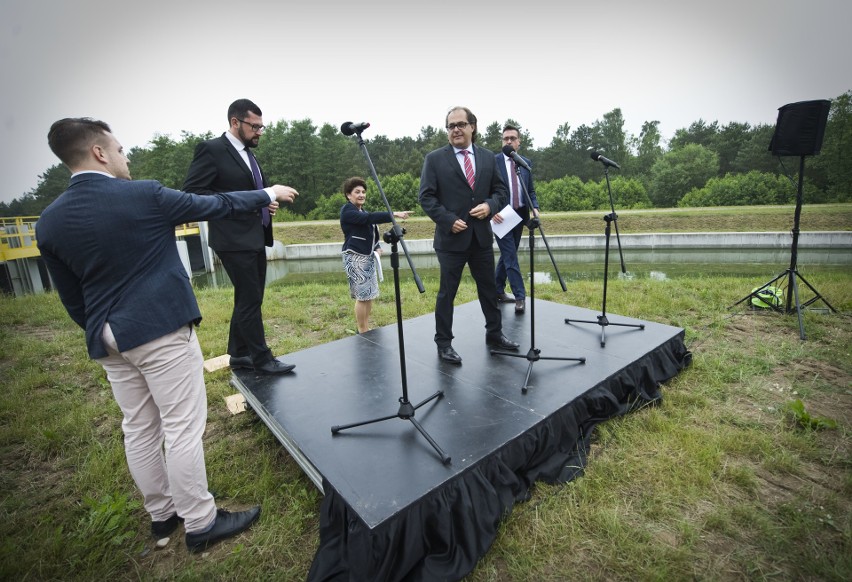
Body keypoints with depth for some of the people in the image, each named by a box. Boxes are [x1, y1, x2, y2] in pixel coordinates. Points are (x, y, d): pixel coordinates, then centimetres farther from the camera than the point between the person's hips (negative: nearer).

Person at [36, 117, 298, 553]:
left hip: (108, 341, 7)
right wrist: (268, 195, 14)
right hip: (161, 330, -7)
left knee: (139, 429, 16)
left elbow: (70, 298, 10)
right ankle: (200, 522, 14)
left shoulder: (49, 221, 5)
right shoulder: (144, 195, -11)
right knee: (182, 427, 1)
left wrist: (101, 334, 23)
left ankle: (161, 512, 33)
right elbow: (214, 205, 0)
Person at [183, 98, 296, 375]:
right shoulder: (211, 149, -7)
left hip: (255, 237, 9)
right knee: (250, 299, -4)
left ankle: (239, 354, 26)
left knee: (249, 299, 13)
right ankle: (262, 359, 8)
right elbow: (192, 192, -14)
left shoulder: (248, 153, 17)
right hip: (235, 240, -9)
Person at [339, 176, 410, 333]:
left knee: (370, 294, 11)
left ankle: (366, 329, 22)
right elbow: (369, 218, -26)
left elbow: (371, 232, 22)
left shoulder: (363, 211, 17)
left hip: (368, 257, 9)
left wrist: (377, 248, 2)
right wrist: (394, 214, -33)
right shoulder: (347, 210, -10)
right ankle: (362, 332, 4)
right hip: (355, 257, -9)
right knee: (363, 295, -8)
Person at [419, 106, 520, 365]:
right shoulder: (434, 158, -2)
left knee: (489, 288, 15)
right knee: (447, 293, 4)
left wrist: (490, 205, -9)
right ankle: (444, 343, 18)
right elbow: (426, 197, -6)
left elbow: (500, 190, 12)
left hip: (482, 236, 5)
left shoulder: (488, 157, 10)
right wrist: (448, 220, -17)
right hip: (451, 237, -4)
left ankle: (494, 333, 33)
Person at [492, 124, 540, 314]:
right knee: (511, 256, -7)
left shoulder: (526, 162, 11)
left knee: (507, 255, 13)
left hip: (519, 215, 6)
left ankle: (498, 291, 27)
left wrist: (534, 207, -6)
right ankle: (520, 296, -1)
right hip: (501, 216, -5)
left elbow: (531, 190, 12)